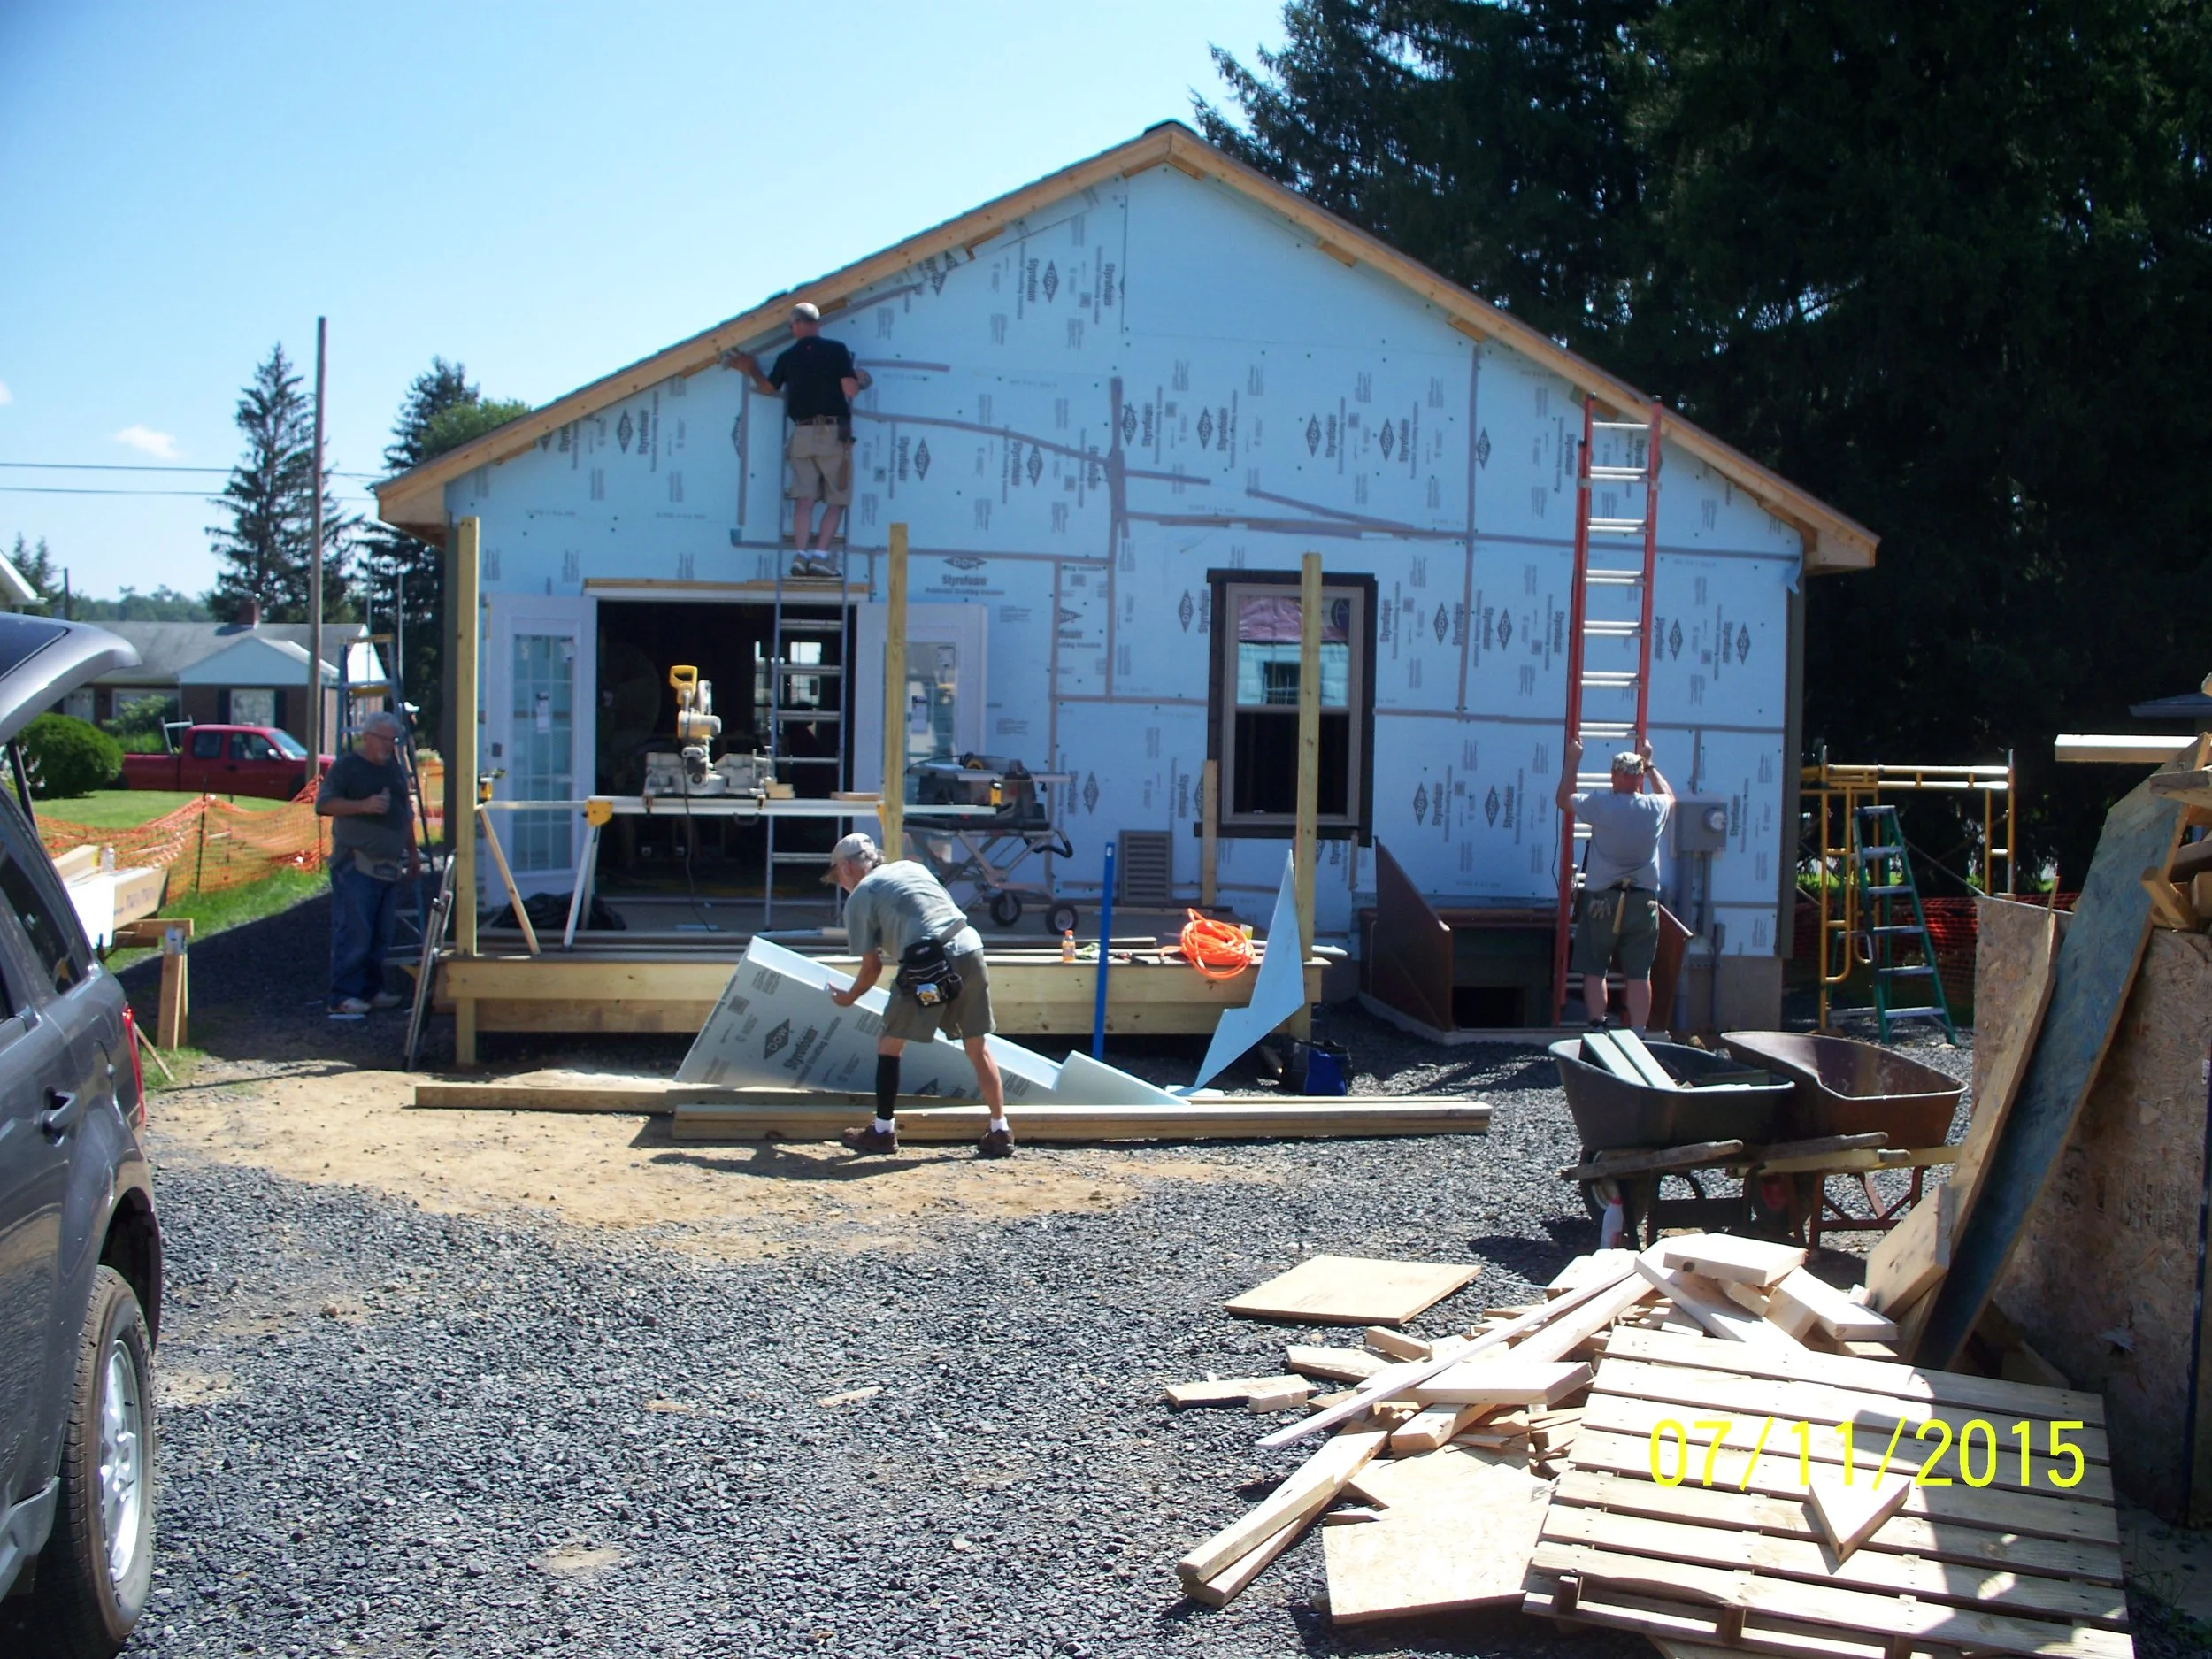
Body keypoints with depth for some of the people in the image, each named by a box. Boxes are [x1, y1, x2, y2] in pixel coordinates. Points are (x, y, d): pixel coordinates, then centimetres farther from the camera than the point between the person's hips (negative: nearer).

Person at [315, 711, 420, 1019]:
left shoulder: (395, 768, 20)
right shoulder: (346, 766, -2)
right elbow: (324, 804, -12)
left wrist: (412, 851, 25)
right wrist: (364, 805, -22)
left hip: (388, 864, 7)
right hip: (355, 863, -7)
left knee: (381, 936, 9)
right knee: (354, 933, -10)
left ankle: (372, 989, 16)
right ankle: (343, 996, -8)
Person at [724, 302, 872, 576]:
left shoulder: (788, 357, 9)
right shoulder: (836, 349, -2)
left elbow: (768, 388, 23)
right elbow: (850, 390, -7)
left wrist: (752, 371, 43)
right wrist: (858, 378, 16)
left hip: (802, 434, 3)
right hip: (834, 432, -3)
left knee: (804, 497, 1)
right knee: (836, 500, 1)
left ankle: (801, 554, -11)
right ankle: (820, 555, -10)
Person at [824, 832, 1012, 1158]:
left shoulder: (859, 897, 7)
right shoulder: (911, 867, 24)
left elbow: (872, 966, 7)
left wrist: (849, 997, 25)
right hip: (970, 950, 6)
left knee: (889, 1044, 11)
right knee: (978, 1048, 13)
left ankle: (883, 1132, 16)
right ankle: (1000, 1132, 13)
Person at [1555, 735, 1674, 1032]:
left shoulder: (1600, 806, -8)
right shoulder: (1655, 808, 1)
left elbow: (1563, 799, 10)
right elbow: (1670, 796, 27)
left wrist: (1573, 762, 20)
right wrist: (1649, 764, 35)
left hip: (1602, 899, -2)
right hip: (1643, 900, 2)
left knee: (1595, 970, 5)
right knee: (1639, 974, 4)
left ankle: (1597, 1029, 2)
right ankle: (1638, 1036, 3)